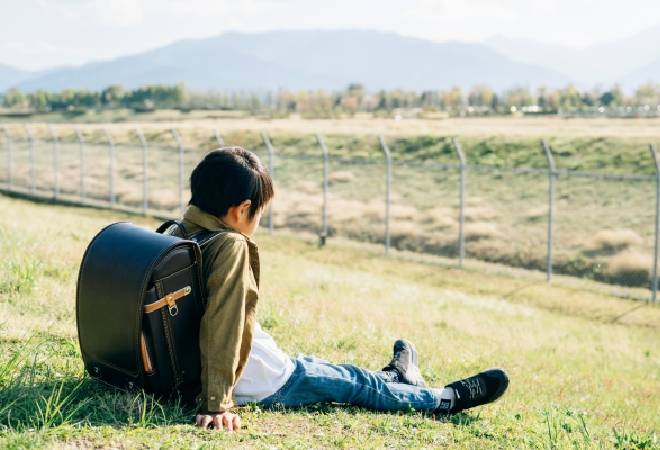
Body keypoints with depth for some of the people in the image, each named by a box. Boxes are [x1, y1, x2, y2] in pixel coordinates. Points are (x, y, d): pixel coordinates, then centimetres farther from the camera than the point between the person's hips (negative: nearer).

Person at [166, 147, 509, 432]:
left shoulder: (176, 234, 0)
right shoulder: (231, 246, -26)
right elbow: (221, 329, -31)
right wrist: (216, 404, -30)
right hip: (264, 386, -8)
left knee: (309, 365, 29)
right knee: (354, 383, 11)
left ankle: (393, 376, 52)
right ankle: (447, 399, 31)